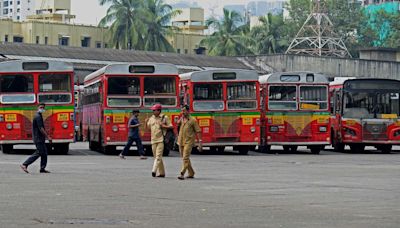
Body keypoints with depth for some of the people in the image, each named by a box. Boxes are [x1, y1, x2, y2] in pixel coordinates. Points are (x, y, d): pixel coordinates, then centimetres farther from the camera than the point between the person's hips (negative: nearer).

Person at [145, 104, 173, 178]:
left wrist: (164, 126, -15)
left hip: (161, 140, -6)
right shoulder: (151, 118, 14)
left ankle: (154, 171, -25)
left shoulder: (164, 118, 0)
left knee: (158, 156, -15)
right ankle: (161, 172, 15)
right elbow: (147, 127, 17)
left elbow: (171, 126, 0)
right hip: (153, 140, 6)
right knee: (156, 157, 8)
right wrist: (146, 122, -1)